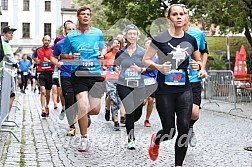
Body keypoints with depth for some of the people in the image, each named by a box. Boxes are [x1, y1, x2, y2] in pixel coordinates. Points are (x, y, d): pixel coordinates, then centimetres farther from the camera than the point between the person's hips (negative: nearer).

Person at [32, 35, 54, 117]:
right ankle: (43, 110, -18)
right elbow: (33, 57, 27)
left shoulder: (52, 50, 2)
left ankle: (47, 107, 33)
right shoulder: (38, 50, 8)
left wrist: (49, 61, -13)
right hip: (41, 72, 0)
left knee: (48, 93, 12)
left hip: (49, 72, 0)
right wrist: (37, 61, 10)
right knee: (43, 91, -14)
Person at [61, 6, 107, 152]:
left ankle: (83, 114, 40)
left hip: (96, 74, 2)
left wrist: (102, 54, -2)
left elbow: (103, 48, 20)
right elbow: (63, 55, 10)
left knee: (95, 110, 2)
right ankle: (84, 139, 1)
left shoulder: (98, 33, 6)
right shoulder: (71, 37, 2)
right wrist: (72, 56, -11)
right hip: (79, 75, -2)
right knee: (83, 106, -16)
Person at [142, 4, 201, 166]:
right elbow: (145, 60, -1)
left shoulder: (191, 40, 6)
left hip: (184, 90, 3)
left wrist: (197, 65, -3)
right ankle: (156, 140, 37)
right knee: (169, 131, 1)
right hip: (164, 90, -3)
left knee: (184, 128, -7)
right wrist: (158, 67, -20)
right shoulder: (161, 38, -6)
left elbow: (199, 61, 20)